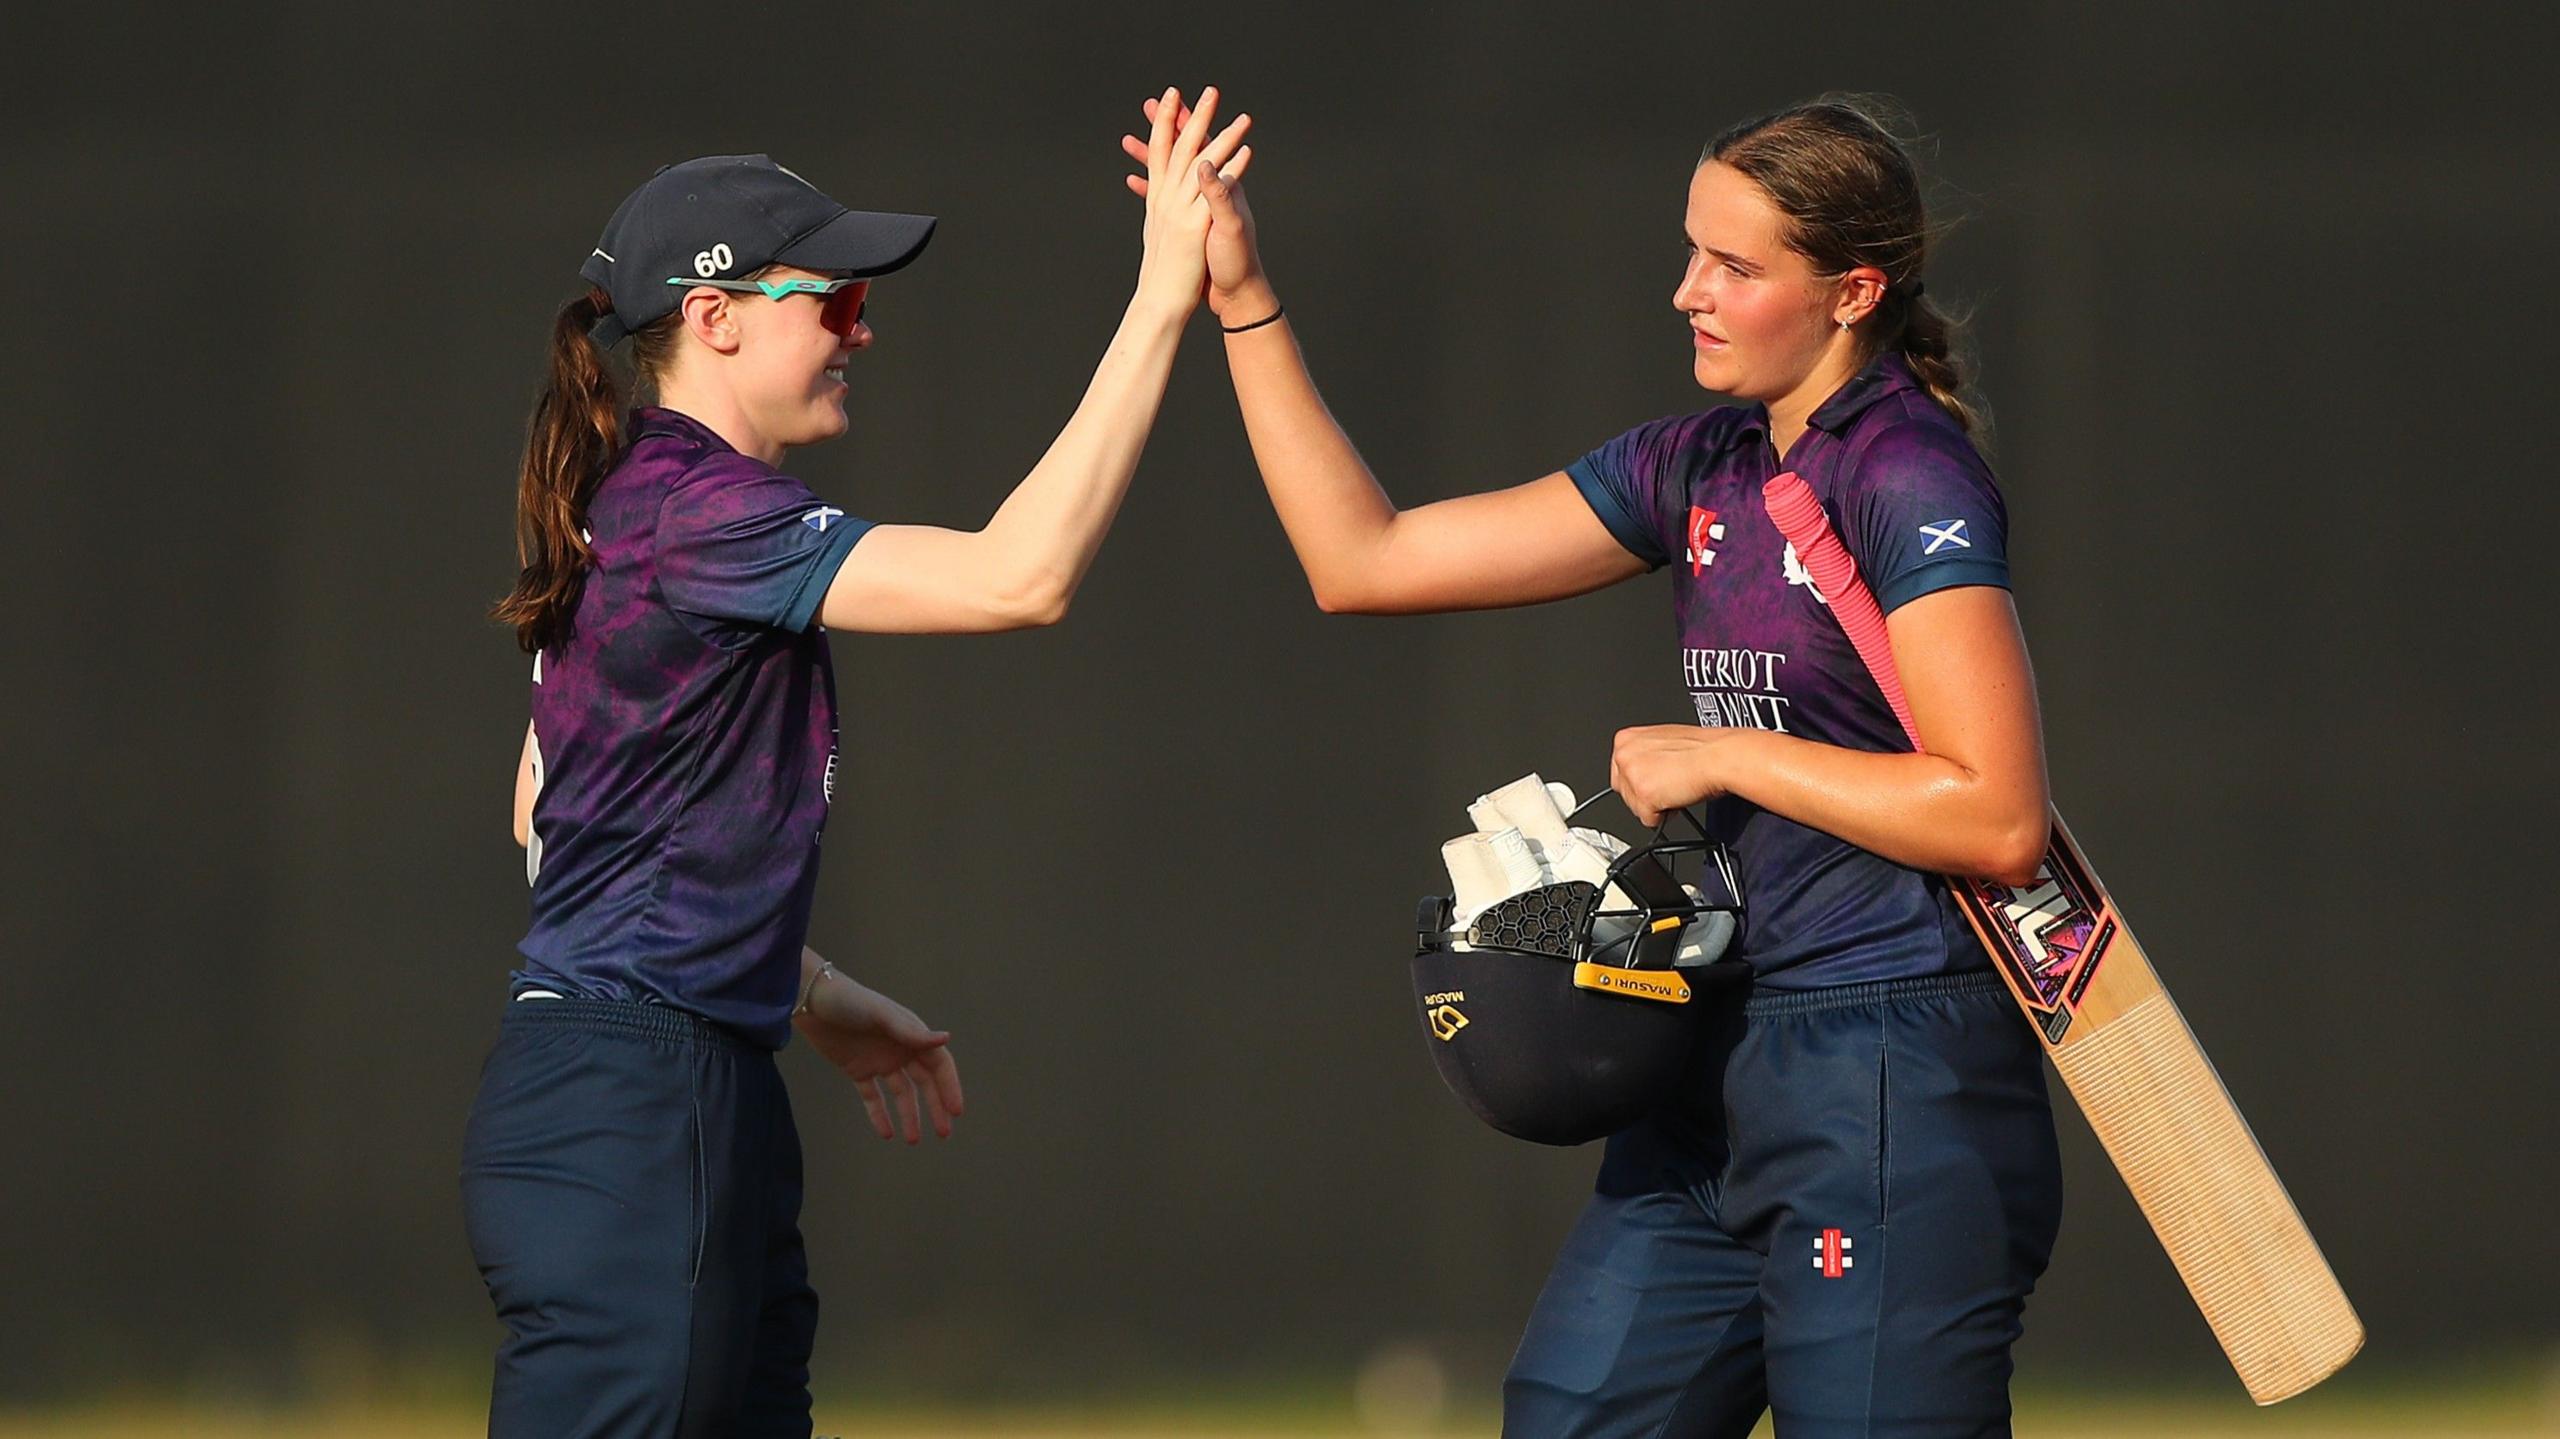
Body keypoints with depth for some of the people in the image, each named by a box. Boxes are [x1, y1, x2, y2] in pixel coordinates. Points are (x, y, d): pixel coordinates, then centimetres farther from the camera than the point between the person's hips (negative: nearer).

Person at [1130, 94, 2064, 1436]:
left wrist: (1721, 757, -12)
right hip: (1730, 1064, 9)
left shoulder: (1910, 482, -12)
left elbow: (1997, 818, -20)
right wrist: (1243, 306, 9)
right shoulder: (1702, 469, 12)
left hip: (1899, 1073, -9)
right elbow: (1365, 560, 15)